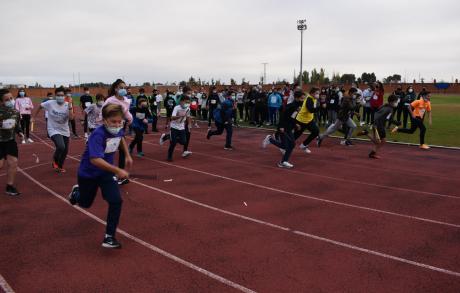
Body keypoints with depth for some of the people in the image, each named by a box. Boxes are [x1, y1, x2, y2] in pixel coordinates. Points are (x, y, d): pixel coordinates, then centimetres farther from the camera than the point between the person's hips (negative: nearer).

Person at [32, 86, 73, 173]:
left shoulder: (68, 105, -9)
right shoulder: (50, 103, -13)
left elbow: (71, 118, -21)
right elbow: (40, 106, 4)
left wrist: (70, 107, -31)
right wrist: (33, 117, 9)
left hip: (65, 131, 4)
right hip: (54, 130, -3)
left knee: (65, 150, 13)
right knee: (61, 147, -26)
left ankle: (60, 166, 41)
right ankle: (55, 160, 7)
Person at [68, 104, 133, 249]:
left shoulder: (118, 130, -11)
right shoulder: (98, 135, -33)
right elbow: (95, 160, -45)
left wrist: (127, 155, 12)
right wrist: (117, 170, -49)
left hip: (106, 172, 4)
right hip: (88, 173, -4)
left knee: (116, 201, -16)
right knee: (85, 203, 20)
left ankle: (109, 237, -2)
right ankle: (76, 191, 57)